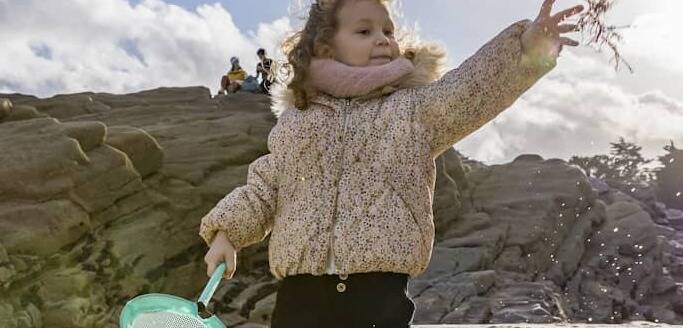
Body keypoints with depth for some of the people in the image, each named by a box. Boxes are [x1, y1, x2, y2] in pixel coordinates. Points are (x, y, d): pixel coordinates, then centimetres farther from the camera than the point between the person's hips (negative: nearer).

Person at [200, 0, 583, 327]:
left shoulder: (416, 108, 6)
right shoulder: (296, 117, 12)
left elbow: (474, 88, -9)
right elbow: (265, 185, 18)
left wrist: (525, 46, -25)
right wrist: (227, 231, 8)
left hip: (379, 294, -2)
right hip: (301, 294, 2)